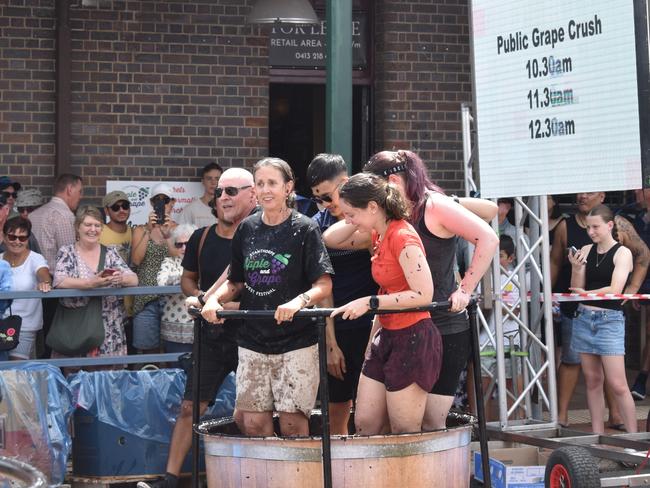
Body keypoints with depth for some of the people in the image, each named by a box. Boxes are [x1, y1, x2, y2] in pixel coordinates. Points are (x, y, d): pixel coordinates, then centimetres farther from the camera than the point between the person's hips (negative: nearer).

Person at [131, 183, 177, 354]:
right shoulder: (141, 230, 9)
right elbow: (136, 260, -6)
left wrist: (168, 235, -17)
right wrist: (149, 230, -11)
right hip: (146, 299, 1)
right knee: (148, 350, 1)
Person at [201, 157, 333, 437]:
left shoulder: (304, 229, -4)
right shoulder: (247, 229, 9)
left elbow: (324, 285, -9)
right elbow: (236, 282, 18)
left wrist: (299, 301, -27)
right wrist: (214, 299, -1)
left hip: (296, 342, -4)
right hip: (253, 340, 4)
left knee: (292, 422, -3)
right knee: (253, 422, 2)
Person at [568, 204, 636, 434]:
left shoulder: (622, 253, -4)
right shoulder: (586, 251, 9)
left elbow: (615, 289, -14)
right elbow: (577, 289, 6)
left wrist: (586, 293, -3)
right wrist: (576, 269, -11)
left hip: (610, 319, -5)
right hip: (584, 318, 5)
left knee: (617, 384, -8)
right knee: (592, 381, 9)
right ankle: (597, 434, 14)